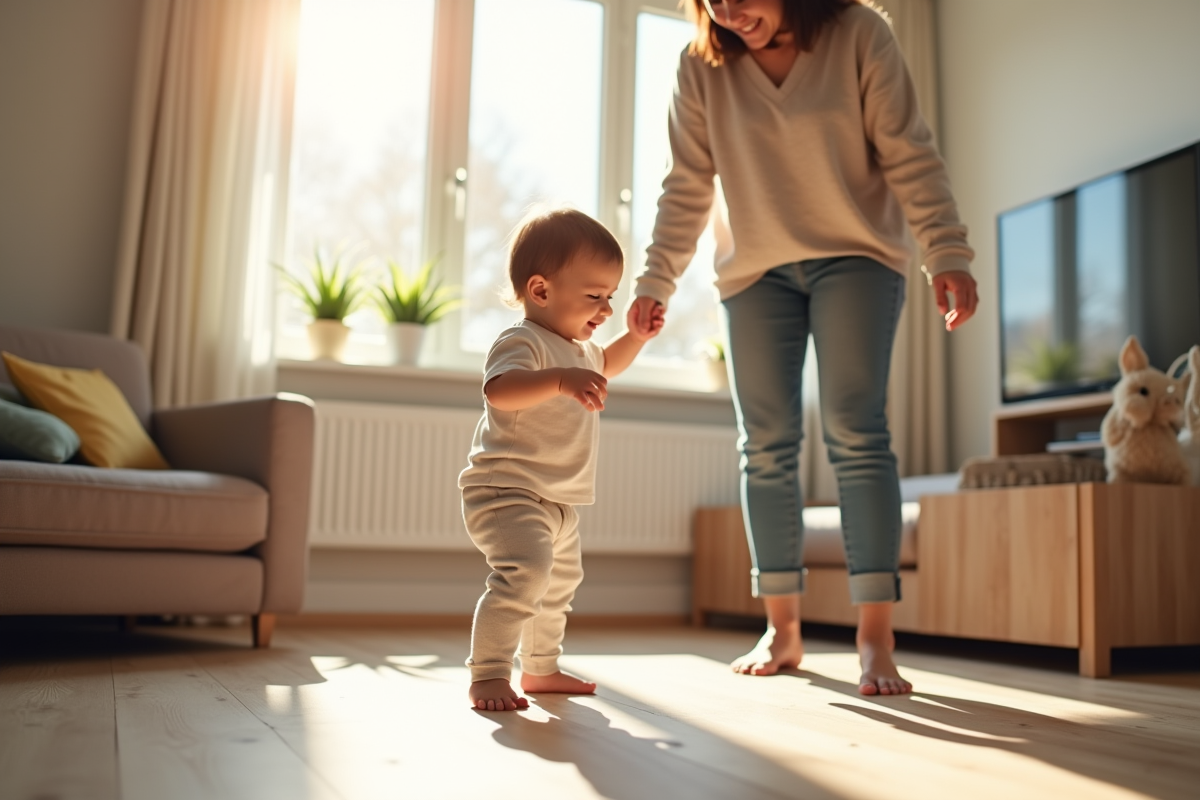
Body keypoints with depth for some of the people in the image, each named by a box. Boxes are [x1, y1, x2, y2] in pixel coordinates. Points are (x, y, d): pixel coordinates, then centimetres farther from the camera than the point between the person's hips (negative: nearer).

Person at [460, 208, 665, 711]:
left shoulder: (578, 349, 13)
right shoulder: (522, 342, -19)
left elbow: (605, 364, 37)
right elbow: (499, 389, -41)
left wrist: (636, 337, 21)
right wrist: (560, 379, -54)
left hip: (557, 500, 11)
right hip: (507, 492, -10)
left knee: (560, 582, 23)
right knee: (524, 571, -31)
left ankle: (541, 669, 42)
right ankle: (488, 674, -21)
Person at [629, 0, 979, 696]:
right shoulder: (702, 69, 0)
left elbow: (909, 156, -8)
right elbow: (686, 189, 3)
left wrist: (947, 255, -17)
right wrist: (656, 283, -2)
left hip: (855, 256, -2)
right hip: (754, 269, 3)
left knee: (856, 430, -13)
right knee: (766, 445, 0)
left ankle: (876, 640, -12)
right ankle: (782, 631, 9)